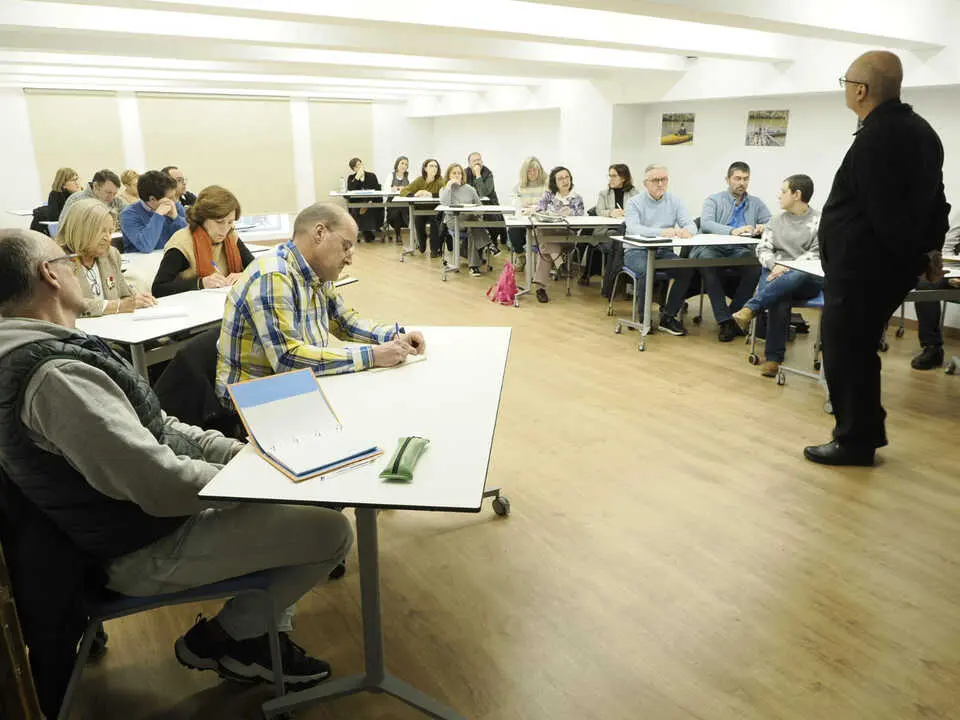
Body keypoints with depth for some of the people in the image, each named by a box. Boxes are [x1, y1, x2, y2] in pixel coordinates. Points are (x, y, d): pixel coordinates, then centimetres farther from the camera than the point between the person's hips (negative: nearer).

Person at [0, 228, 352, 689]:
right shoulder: (56, 375, -30)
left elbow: (152, 424, 11)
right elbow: (162, 485, -31)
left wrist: (232, 450, 1)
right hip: (147, 550, -10)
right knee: (331, 530, -13)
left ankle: (264, 635, 19)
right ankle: (222, 637, 10)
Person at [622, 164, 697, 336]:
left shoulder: (675, 201, 10)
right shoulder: (634, 202, -1)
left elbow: (690, 224, -1)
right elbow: (633, 228, -20)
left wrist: (686, 231, -29)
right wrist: (661, 232, -36)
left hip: (664, 251, 4)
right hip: (637, 251, -4)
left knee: (688, 269, -23)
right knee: (647, 270, -35)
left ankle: (668, 317, -10)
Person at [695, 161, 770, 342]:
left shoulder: (756, 203, 21)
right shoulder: (714, 200, 11)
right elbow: (705, 224, -10)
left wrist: (763, 228, -13)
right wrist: (732, 231, -26)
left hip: (740, 252, 2)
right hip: (711, 248, -2)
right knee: (707, 260, -37)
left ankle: (735, 314, -16)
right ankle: (725, 321, -32)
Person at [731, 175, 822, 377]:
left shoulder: (819, 222, 6)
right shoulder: (777, 221, 21)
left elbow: (817, 254, -7)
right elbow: (763, 248, 10)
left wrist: (788, 267, -21)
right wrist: (774, 265, -12)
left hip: (807, 279, -2)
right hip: (775, 275, 3)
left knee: (797, 277, -40)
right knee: (779, 298, -33)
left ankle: (749, 309, -45)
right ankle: (773, 358, -33)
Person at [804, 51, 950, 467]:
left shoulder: (876, 139, -20)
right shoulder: (919, 130, 13)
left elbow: (886, 214, -21)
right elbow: (934, 199, 17)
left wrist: (916, 255, -8)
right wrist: (930, 247, 14)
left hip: (861, 271, -10)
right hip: (889, 267, 10)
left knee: (846, 354, 1)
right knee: (859, 350, 20)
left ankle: (855, 442, 12)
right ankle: (864, 432, 30)